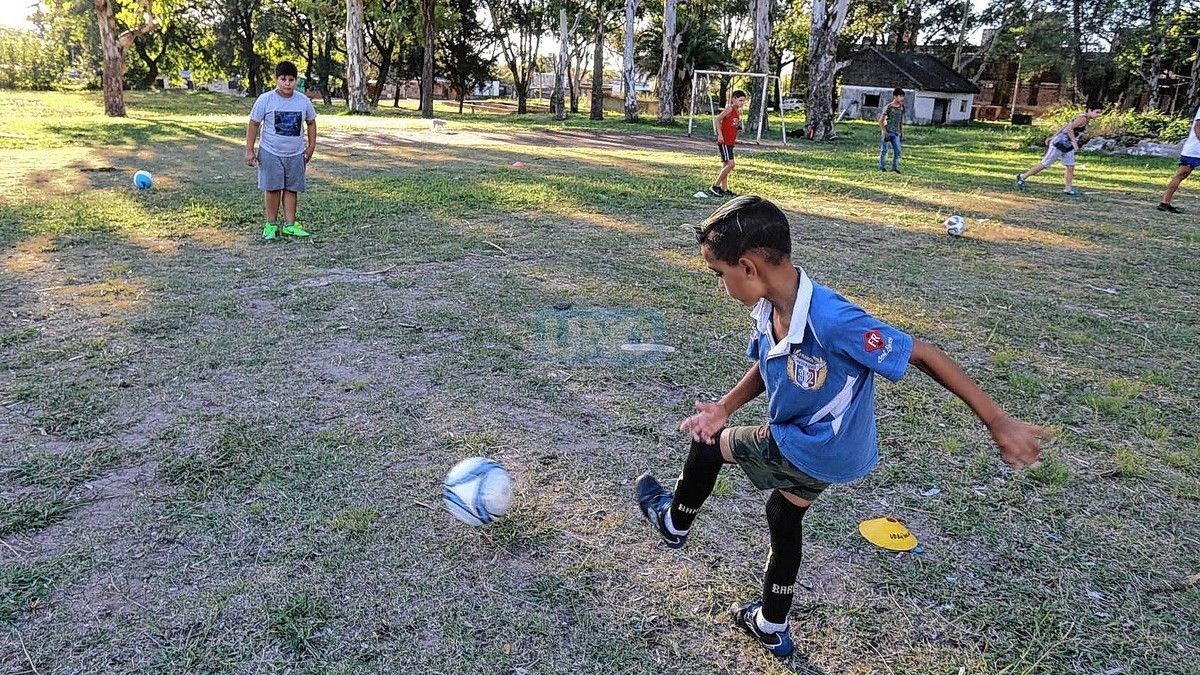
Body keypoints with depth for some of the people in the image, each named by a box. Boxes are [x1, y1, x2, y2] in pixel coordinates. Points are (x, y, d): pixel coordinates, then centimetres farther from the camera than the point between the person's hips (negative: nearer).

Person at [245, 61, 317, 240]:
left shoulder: (303, 101, 0)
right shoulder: (265, 100, -8)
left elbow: (311, 122, 15)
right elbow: (253, 124, -2)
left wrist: (311, 146, 10)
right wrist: (249, 150, -5)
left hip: (295, 155, 2)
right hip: (271, 153, -2)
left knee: (291, 189, 6)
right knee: (272, 188, 1)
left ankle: (289, 225, 14)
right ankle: (271, 225, 12)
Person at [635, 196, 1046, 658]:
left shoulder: (834, 322, -38)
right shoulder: (768, 310, -14)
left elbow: (924, 355, -28)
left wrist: (997, 422, -22)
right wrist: (726, 407, -9)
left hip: (821, 452, -8)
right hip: (818, 447, 8)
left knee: (708, 446, 4)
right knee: (785, 518, 26)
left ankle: (674, 524, 36)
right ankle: (771, 628, 51)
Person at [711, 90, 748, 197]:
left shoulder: (739, 112, 13)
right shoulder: (729, 109, -11)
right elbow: (717, 120, -16)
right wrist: (720, 134, -22)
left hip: (730, 142, 9)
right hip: (724, 141, -9)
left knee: (726, 165, 10)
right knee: (730, 164, -14)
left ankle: (724, 189, 15)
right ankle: (715, 186, -8)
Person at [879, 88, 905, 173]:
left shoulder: (901, 108, 7)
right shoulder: (889, 107, -10)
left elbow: (901, 121, 17)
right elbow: (881, 121, -10)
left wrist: (902, 132, 13)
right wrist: (885, 132, -14)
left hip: (896, 133, 5)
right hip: (887, 132, -5)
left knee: (897, 150, 0)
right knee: (884, 150, 1)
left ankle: (895, 167, 9)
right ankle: (882, 167, 11)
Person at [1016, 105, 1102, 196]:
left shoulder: (1085, 120, 13)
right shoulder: (1082, 118, -18)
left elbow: (1066, 126, 17)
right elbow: (1069, 128, -30)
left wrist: (1053, 137, 20)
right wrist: (1074, 142, -30)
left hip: (1068, 148, 9)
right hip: (1058, 145, -9)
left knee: (1070, 167, 3)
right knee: (1044, 164, -1)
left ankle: (1067, 189, 7)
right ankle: (1022, 177, 11)